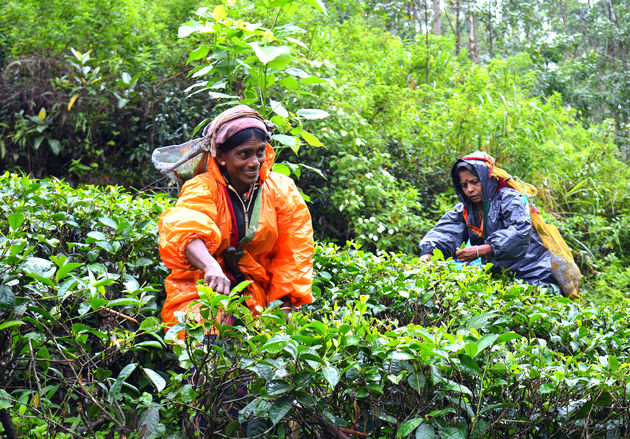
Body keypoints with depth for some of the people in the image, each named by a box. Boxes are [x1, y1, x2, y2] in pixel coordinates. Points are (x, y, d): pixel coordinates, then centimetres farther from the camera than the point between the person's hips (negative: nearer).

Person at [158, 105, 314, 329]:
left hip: (258, 298, 4)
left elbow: (292, 254, 5)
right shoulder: (202, 189, -8)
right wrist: (211, 267, -49)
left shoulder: (282, 191, 4)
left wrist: (285, 309, -6)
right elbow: (185, 230, -29)